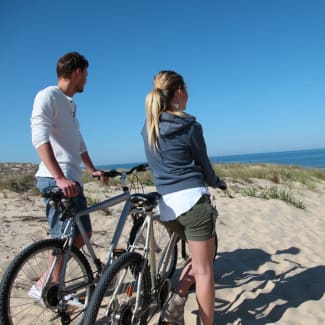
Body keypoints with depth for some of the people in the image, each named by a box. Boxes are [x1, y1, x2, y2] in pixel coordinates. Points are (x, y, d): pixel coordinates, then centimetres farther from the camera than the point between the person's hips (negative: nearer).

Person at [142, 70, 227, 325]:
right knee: (204, 269, 6)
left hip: (166, 205, 7)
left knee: (201, 258, 24)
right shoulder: (190, 126, -7)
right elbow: (204, 167, 2)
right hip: (193, 201, -6)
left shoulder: (148, 128, 11)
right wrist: (219, 183, 23)